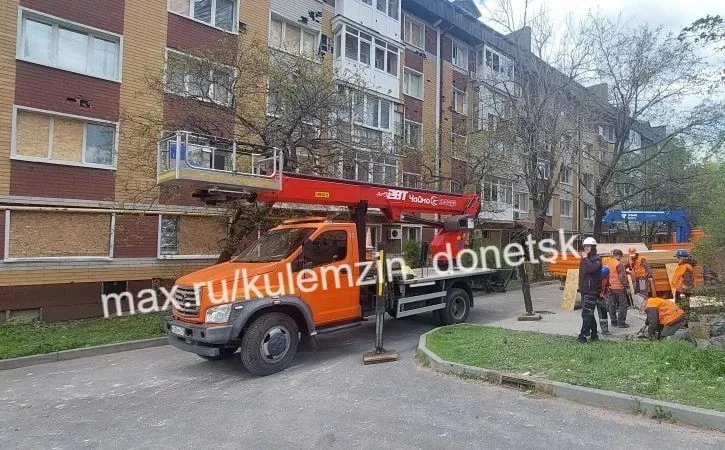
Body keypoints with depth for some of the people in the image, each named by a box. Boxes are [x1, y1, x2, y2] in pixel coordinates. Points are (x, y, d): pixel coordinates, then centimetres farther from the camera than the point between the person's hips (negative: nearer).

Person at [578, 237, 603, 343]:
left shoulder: (597, 259, -7)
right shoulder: (585, 258, 18)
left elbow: (591, 269, -27)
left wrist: (586, 259, -16)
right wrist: (580, 286, 19)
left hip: (592, 291, -9)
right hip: (584, 290, 9)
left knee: (587, 313, -11)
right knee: (589, 313, 14)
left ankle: (583, 334, -11)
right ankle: (594, 333, 22)